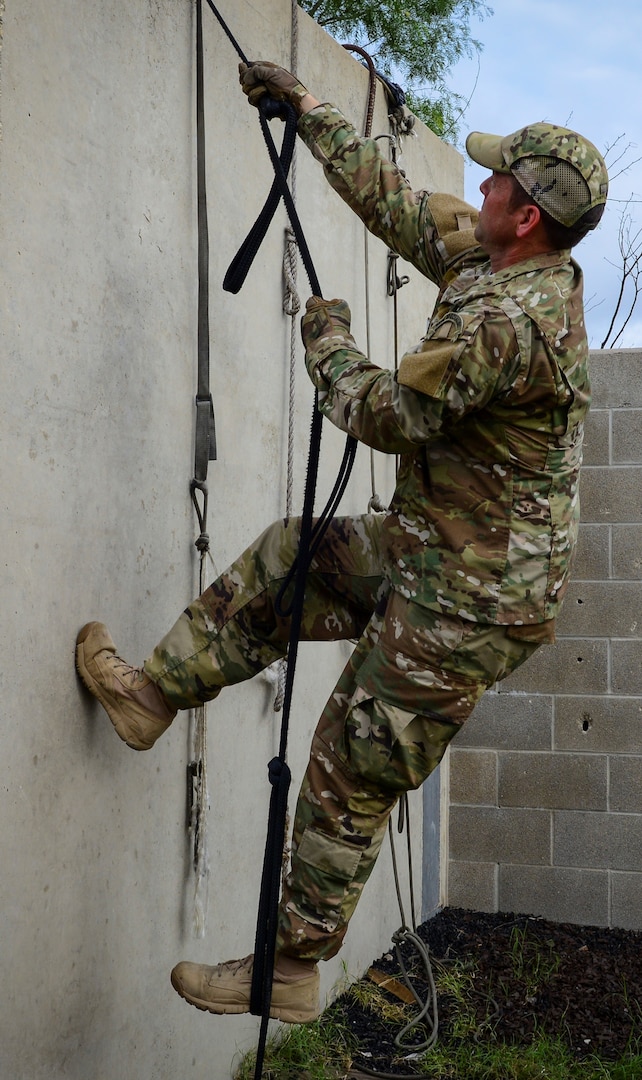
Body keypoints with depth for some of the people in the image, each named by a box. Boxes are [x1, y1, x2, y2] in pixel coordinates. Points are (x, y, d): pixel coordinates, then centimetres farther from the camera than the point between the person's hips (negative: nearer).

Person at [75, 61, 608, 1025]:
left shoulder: (509, 317, -27)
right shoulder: (498, 261, 4)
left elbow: (389, 414, -22)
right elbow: (390, 197, 14)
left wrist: (328, 336, -4)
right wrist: (305, 104, 19)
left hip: (470, 600, -10)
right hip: (439, 551, 10)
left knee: (350, 777, 2)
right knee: (287, 559, 18)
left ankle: (290, 972, 18)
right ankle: (155, 695, 29)